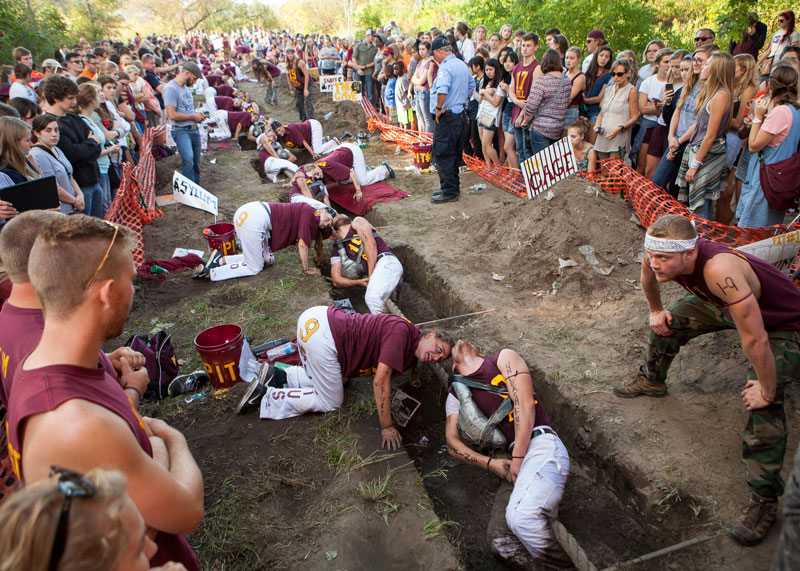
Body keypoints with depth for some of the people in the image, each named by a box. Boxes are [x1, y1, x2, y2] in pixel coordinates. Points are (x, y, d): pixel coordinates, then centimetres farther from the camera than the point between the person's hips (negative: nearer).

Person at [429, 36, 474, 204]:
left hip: (447, 117, -9)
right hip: (461, 114, 10)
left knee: (442, 154, -4)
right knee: (455, 154, 16)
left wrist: (439, 108, -21)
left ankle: (449, 192, -1)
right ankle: (453, 187, 25)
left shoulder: (445, 67, -16)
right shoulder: (463, 65, 13)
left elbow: (442, 90, -32)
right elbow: (471, 85, 25)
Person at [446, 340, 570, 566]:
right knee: (517, 517, -22)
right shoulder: (456, 395, 23)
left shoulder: (503, 358, 12)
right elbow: (452, 444, 15)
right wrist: (491, 463, -2)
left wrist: (517, 458, -7)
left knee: (521, 517, -27)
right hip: (514, 453, 4)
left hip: (541, 444, -4)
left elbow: (525, 404, 0)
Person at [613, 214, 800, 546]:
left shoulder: (719, 271, -47)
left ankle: (764, 499, -5)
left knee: (761, 404, -20)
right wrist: (656, 311, 15)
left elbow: (755, 339, -41)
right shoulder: (659, 255, -24)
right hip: (725, 305, 7)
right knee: (667, 323, 13)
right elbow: (649, 278, 3)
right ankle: (652, 381, 44)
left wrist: (767, 390, -29)